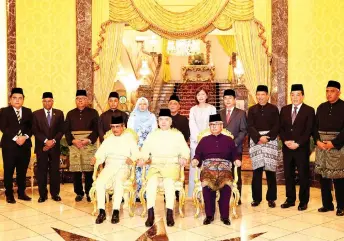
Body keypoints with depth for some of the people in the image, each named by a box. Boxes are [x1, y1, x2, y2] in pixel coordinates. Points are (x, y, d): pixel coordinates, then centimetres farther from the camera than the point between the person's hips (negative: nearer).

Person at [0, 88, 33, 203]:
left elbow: (31, 127, 8)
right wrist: (15, 138, -16)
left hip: (25, 145, 3)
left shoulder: (28, 111, 14)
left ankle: (21, 193, 17)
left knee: (22, 171, 6)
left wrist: (25, 136, -11)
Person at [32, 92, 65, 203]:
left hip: (55, 146, 1)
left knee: (55, 170, 3)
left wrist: (53, 141, -11)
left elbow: (61, 130, 3)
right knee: (41, 171, 2)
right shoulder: (36, 114, 5)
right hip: (41, 147, -1)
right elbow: (35, 131, -3)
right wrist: (46, 141, -14)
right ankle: (43, 194, 10)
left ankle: (55, 193, 12)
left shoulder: (59, 113, 8)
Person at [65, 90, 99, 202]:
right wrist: (73, 141, -8)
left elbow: (96, 129, 1)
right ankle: (79, 193, 12)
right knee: (76, 170, 1)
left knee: (89, 169, -4)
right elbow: (67, 130, 9)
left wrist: (88, 140, -13)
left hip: (89, 143, -2)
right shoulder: (70, 114, 15)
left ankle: (89, 193, 7)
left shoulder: (93, 112, 8)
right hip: (74, 144, 2)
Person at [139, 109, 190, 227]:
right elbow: (145, 150, 12)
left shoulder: (177, 134, 14)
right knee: (152, 180, -31)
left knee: (168, 181, -34)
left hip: (172, 164, -1)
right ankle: (150, 213, -31)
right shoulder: (152, 135, 19)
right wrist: (142, 159, -8)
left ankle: (170, 213, -32)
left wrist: (184, 158, -12)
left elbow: (185, 150, 9)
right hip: (155, 165, 2)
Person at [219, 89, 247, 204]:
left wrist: (235, 142, -11)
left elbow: (243, 131, 0)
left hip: (236, 148, -2)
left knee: (236, 173, 0)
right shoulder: (219, 113, 15)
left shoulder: (241, 113, 7)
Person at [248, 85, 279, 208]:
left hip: (271, 141, -1)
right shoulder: (252, 109, 10)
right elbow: (250, 126, 2)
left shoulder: (274, 109, 6)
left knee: (270, 170, 0)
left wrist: (267, 137, -13)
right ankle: (256, 198, 9)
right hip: (256, 141, 1)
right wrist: (259, 137, -13)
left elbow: (277, 126, 0)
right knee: (256, 170, 1)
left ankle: (271, 198, 9)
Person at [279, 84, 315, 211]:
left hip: (302, 148, -4)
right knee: (288, 174, 9)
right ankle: (290, 199, 20)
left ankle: (303, 201, 15)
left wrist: (298, 143, -16)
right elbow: (281, 128, 7)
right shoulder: (284, 109, 11)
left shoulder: (309, 110, -2)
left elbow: (309, 130, -8)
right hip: (287, 148, 4)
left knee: (303, 175, 4)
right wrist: (285, 141, -9)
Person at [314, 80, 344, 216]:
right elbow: (315, 126, 11)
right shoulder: (321, 107, 11)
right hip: (321, 145, 5)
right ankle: (327, 204, 18)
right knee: (323, 175, 7)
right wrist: (317, 141, -5)